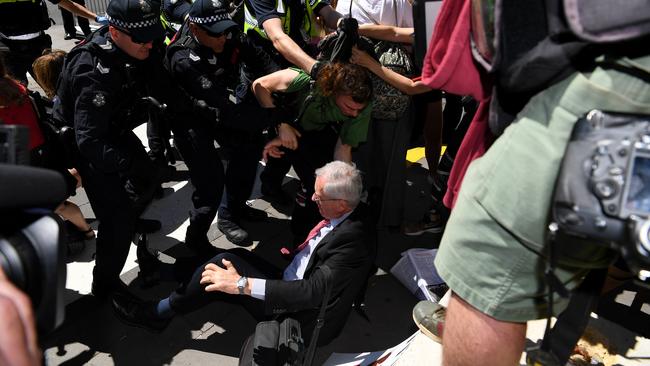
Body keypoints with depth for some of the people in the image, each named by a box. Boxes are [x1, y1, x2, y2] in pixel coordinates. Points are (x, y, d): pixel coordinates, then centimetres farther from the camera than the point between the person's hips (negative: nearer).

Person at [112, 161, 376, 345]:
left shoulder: (352, 241, -28)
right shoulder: (344, 213, -3)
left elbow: (313, 292, -33)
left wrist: (242, 284, -34)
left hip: (305, 319, -9)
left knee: (227, 262, -16)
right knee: (236, 257, 1)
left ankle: (158, 313, 3)